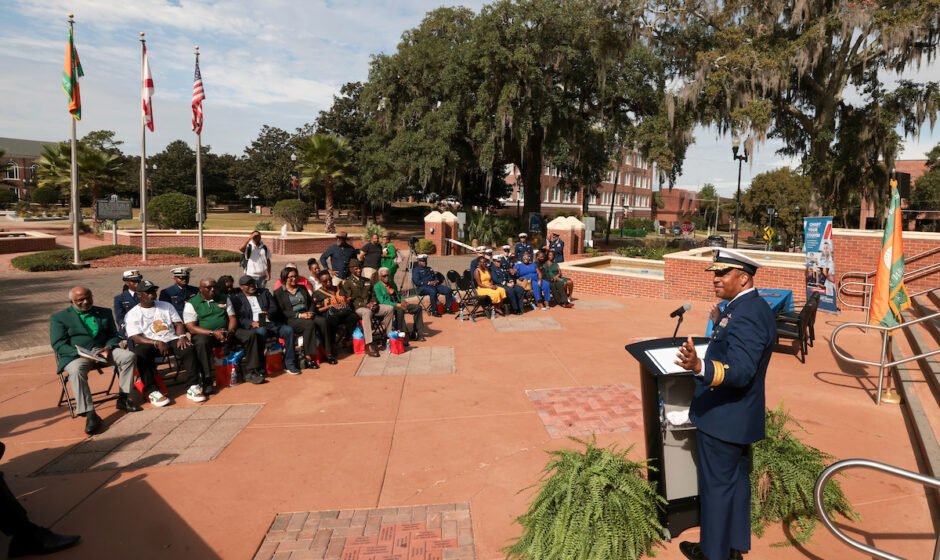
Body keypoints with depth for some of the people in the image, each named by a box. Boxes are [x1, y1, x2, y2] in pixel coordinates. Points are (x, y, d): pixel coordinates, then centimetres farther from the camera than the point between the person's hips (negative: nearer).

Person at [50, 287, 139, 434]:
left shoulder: (105, 313, 18)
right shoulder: (59, 317, 7)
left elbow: (113, 335, 16)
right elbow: (58, 344, -3)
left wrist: (108, 348, -9)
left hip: (102, 350, 4)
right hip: (75, 354, -3)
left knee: (129, 356, -21)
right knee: (76, 371, -37)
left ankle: (123, 398, -10)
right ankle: (90, 414, -37)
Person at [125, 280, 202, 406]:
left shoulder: (166, 306, 18)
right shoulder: (132, 314, 6)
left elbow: (178, 324, 13)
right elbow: (136, 338, -6)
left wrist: (182, 336, -10)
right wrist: (157, 343, -21)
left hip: (171, 340, 2)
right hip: (148, 344, -2)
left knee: (188, 348, -29)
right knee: (140, 353, -37)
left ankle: (193, 386, -28)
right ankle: (152, 391, -30)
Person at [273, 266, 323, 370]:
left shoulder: (302, 288, 22)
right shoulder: (278, 292, 6)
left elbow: (311, 302, 19)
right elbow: (282, 311, -4)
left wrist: (310, 313, -3)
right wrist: (299, 315, -15)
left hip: (307, 315, 5)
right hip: (291, 319, -5)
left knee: (323, 320, -27)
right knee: (310, 324, -35)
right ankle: (308, 357, -32)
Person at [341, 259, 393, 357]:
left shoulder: (367, 281, 23)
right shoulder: (347, 282, 3)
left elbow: (373, 295, 22)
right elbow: (350, 300, -7)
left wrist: (374, 303, -4)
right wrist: (366, 305, -16)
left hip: (369, 306, 7)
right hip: (357, 308, -6)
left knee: (390, 308, -7)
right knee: (367, 312, -40)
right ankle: (369, 345, -46)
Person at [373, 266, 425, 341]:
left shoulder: (392, 283, 16)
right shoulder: (377, 287, -7)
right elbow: (383, 301, -17)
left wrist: (402, 301, 2)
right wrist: (398, 305, -22)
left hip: (398, 305, 8)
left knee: (418, 307, -4)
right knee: (400, 310, -40)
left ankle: (415, 333, 0)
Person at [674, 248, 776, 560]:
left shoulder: (746, 315, -26)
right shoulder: (754, 307, 6)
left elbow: (741, 370, -34)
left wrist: (699, 367, -50)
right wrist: (720, 324, 18)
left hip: (722, 418, -10)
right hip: (741, 418, 10)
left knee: (717, 485, 6)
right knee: (736, 479, 21)